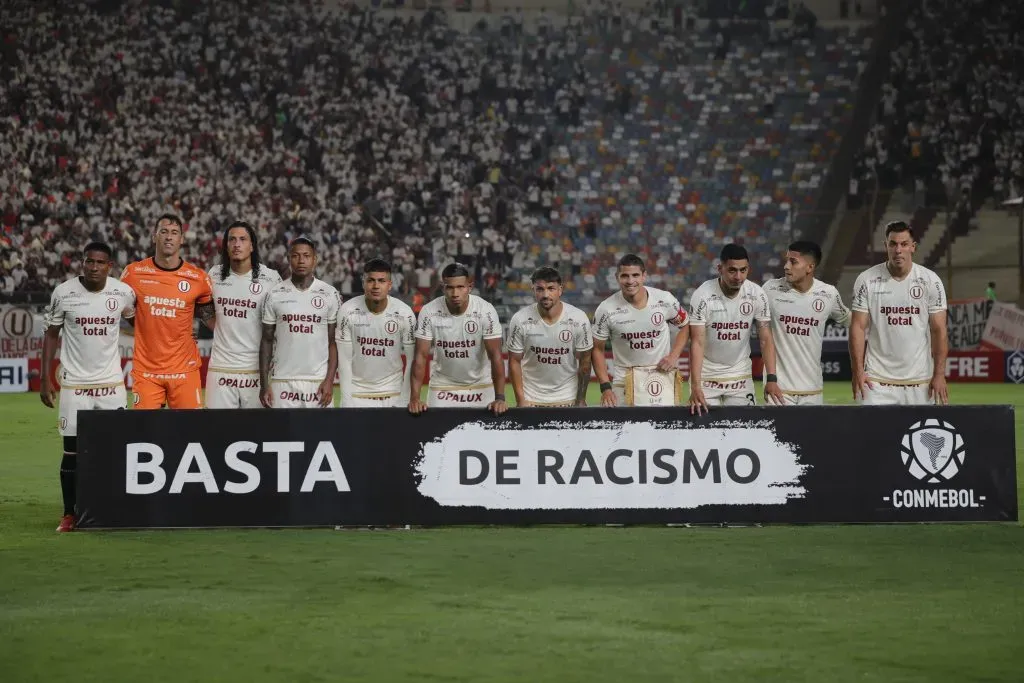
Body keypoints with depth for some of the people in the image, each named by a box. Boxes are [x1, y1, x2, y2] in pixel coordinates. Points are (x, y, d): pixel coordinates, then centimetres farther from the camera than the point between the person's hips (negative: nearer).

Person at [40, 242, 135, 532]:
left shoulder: (124, 292, -3)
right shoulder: (63, 293, -7)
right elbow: (51, 335, 4)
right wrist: (46, 379, -1)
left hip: (112, 384, 1)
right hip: (74, 385, -1)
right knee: (73, 452, 1)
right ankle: (69, 514, 11)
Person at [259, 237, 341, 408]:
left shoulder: (330, 294, 3)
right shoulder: (275, 295, 5)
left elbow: (334, 342, 4)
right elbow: (267, 341, 8)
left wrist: (330, 380, -6)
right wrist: (264, 384, 2)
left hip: (318, 381, -1)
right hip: (283, 381, 1)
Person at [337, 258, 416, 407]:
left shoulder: (404, 314, -10)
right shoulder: (348, 311, -11)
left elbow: (410, 360, -3)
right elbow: (345, 359, -6)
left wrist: (405, 400, -5)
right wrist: (347, 400, -8)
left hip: (392, 393, 0)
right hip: (357, 391, 0)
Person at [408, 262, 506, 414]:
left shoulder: (486, 311, -19)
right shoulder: (429, 312, -16)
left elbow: (495, 355, -19)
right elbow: (421, 356, -15)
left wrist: (499, 398, -27)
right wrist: (414, 398, -24)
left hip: (480, 385, 0)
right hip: (442, 386, 1)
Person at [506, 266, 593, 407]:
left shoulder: (579, 319, -12)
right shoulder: (520, 320, -12)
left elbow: (584, 361, -3)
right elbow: (515, 361, -3)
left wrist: (581, 400, -1)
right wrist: (521, 400, -6)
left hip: (567, 397, 0)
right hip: (531, 398, 0)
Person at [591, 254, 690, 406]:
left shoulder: (665, 300, -8)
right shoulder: (606, 310, -11)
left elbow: (685, 326, 10)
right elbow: (598, 349, -2)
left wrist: (673, 356, -4)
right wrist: (605, 388, -8)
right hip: (623, 381, -1)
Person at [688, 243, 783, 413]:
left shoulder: (757, 295, -9)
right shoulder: (702, 296, -18)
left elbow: (765, 339, -6)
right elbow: (697, 342, -20)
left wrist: (771, 379, -17)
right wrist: (695, 386, -29)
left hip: (741, 374, 2)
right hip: (707, 374, -2)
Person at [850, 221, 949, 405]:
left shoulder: (931, 281, 1)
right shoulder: (867, 280, -1)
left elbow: (938, 330, 2)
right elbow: (858, 327, 0)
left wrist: (939, 374, -4)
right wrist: (858, 371, -8)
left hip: (919, 381, 1)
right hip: (877, 380, -1)